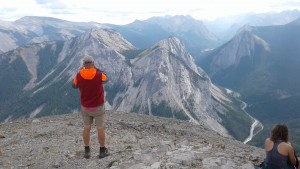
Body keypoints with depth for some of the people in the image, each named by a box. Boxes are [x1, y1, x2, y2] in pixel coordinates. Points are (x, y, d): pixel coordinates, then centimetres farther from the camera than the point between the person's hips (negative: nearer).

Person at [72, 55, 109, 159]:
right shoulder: (99, 75, -20)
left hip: (85, 107, 3)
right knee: (100, 129, 10)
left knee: (86, 128, 15)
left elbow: (74, 86, 9)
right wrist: (96, 69, 14)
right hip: (98, 107, -2)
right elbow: (106, 79, 5)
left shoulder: (79, 75, -13)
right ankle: (102, 151, 20)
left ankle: (87, 151, 23)